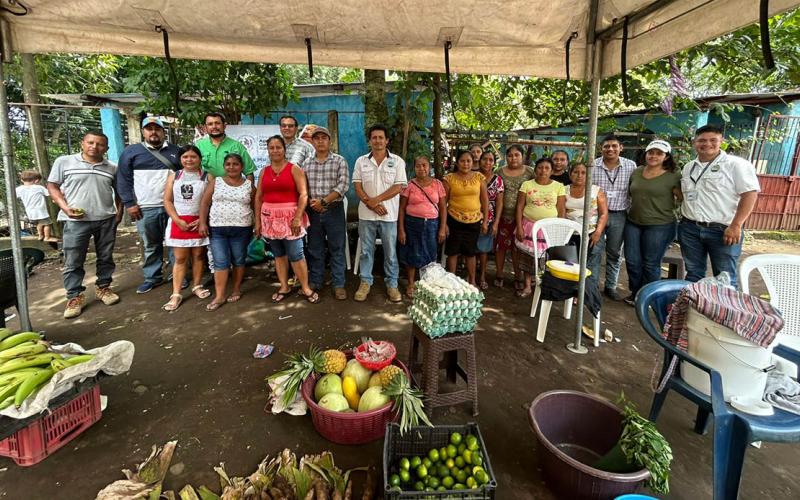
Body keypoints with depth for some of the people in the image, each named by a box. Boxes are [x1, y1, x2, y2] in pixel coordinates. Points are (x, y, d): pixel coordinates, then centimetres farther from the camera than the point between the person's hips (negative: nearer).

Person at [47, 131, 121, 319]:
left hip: (107, 220, 2)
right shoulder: (64, 162, 2)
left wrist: (119, 211, 7)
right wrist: (65, 208, -10)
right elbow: (52, 186, 4)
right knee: (73, 261, 2)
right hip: (76, 220, -2)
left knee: (106, 258, 10)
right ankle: (75, 297, 11)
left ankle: (103, 288, 25)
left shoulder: (112, 168, 9)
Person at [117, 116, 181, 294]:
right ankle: (152, 277, 20)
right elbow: (123, 179, 3)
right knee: (151, 246, 8)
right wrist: (129, 204, -5)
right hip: (146, 209, 0)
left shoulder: (175, 151, 10)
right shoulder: (131, 151, 5)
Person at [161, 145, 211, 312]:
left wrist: (202, 219, -13)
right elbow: (167, 200, 4)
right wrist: (178, 220, -8)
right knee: (180, 258, 2)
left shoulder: (207, 176, 3)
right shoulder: (174, 176, 9)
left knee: (198, 255, 8)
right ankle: (176, 294, 6)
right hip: (179, 222, 1)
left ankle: (197, 286, 24)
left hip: (199, 222, -1)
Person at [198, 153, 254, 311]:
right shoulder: (215, 182, 4)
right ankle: (219, 296, 5)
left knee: (238, 260, 9)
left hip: (241, 229, 0)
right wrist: (202, 223, -6)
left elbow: (255, 206, 8)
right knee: (220, 262, 0)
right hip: (217, 228, 0)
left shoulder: (249, 184, 3)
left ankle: (236, 290, 23)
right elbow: (205, 203, 2)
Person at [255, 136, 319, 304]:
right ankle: (284, 287, 22)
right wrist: (257, 220, 7)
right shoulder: (264, 171, 10)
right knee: (278, 254, 11)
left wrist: (298, 217, -17)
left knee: (296, 254, -5)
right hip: (270, 218, 5)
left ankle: (306, 288, 8)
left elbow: (303, 194, -9)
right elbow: (258, 197, 12)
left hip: (290, 217, -4)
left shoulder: (294, 169, -2)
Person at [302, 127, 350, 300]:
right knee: (315, 249, 11)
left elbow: (343, 185, -12)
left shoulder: (339, 161, -1)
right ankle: (314, 282, 24)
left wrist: (324, 201, -17)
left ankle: (339, 284, 12)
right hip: (313, 211, 3)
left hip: (334, 210, -3)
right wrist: (310, 202, -10)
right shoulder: (307, 163, 9)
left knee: (337, 249, 3)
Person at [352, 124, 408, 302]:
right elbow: (357, 187, 1)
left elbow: (398, 187, -8)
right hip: (366, 214, 2)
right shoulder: (361, 161, 5)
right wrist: (371, 204, -13)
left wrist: (376, 199, -15)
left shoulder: (397, 161, 0)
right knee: (366, 251, 9)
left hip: (389, 215, -1)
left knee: (390, 252, 6)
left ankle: (392, 284, 19)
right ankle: (365, 282, 22)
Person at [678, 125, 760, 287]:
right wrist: (683, 221, 11)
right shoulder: (688, 167, 13)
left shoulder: (736, 164, -5)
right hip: (689, 228, 5)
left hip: (723, 230, -5)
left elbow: (750, 194, -11)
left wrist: (735, 226, -18)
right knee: (693, 274, 13)